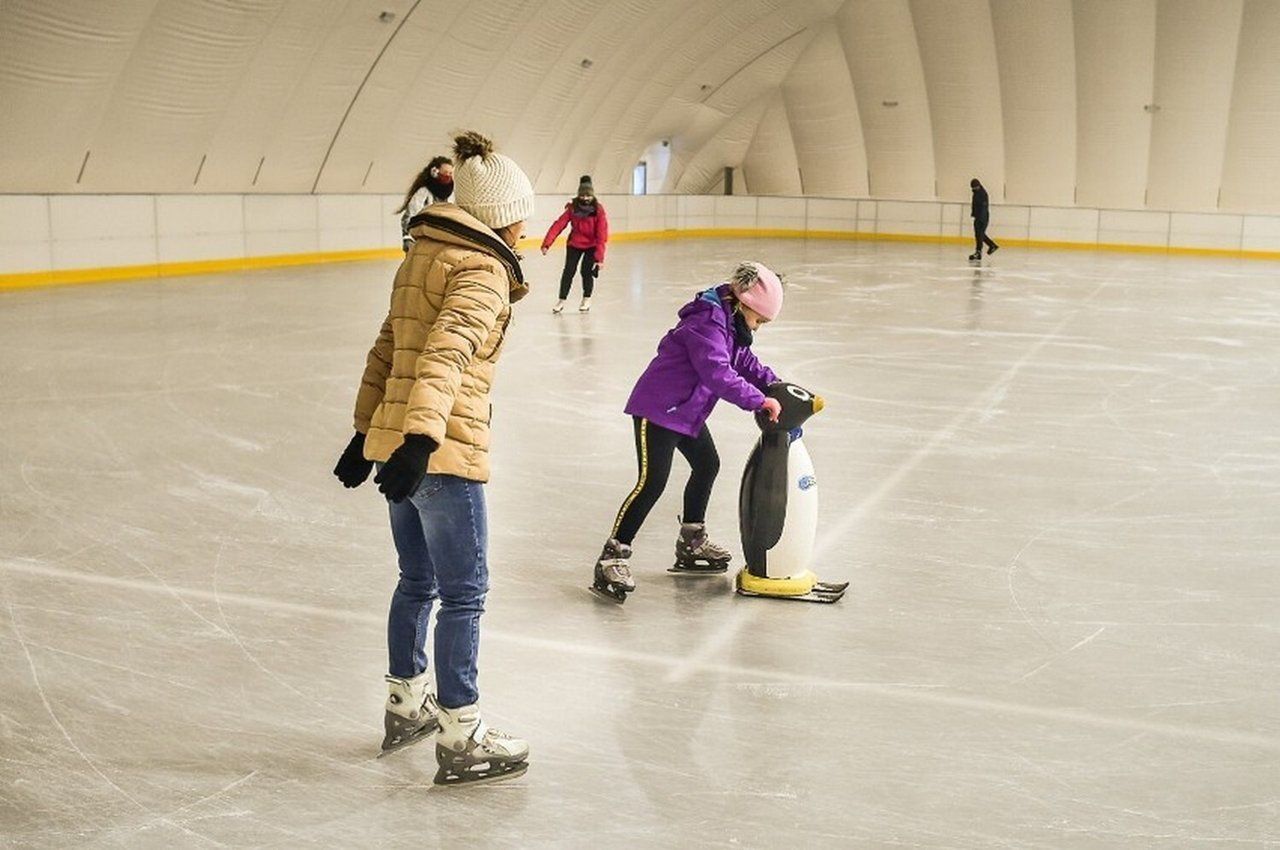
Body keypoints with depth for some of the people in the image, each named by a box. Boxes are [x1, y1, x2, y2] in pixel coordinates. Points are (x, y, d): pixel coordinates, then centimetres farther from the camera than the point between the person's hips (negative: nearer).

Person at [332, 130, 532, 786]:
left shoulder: (424, 253, 15)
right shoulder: (483, 271, -12)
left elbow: (388, 347, 19)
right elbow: (446, 352, -28)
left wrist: (369, 429, 23)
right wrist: (421, 439, -38)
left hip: (392, 435, 9)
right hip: (444, 451, -9)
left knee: (418, 581, 22)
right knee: (464, 594, 3)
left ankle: (406, 705, 38)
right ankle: (460, 740, 12)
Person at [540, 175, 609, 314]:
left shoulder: (598, 210, -21)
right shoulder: (572, 208, -16)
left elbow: (602, 235, -21)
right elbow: (558, 225, -21)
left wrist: (600, 257, -25)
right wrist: (546, 244, -30)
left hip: (592, 246, -2)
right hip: (574, 244, 2)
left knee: (587, 271, -9)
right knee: (568, 271, -4)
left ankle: (586, 299, 15)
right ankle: (562, 300, 9)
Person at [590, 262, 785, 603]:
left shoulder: (733, 326, 7)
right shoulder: (707, 324, -26)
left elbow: (746, 364, 17)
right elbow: (719, 376, -35)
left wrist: (775, 385, 3)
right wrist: (759, 401, -31)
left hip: (687, 410, 11)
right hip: (658, 409, -11)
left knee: (707, 465, 21)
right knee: (652, 482, -16)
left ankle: (691, 543, 38)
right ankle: (612, 557, -11)